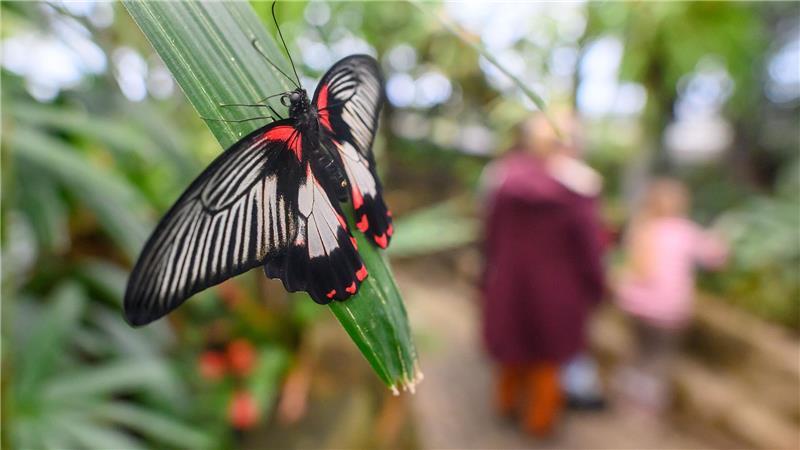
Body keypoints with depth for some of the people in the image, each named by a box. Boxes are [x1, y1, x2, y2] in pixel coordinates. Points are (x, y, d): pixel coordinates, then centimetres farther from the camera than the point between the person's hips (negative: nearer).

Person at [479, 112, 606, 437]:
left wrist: (488, 279, 7)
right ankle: (539, 415, 35)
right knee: (549, 350, 18)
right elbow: (588, 240, -14)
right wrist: (594, 285, 0)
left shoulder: (502, 177, -8)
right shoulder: (577, 184, -16)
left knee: (512, 340, 24)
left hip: (508, 279, 3)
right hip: (556, 286, -2)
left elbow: (491, 233, -3)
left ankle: (508, 398, 45)